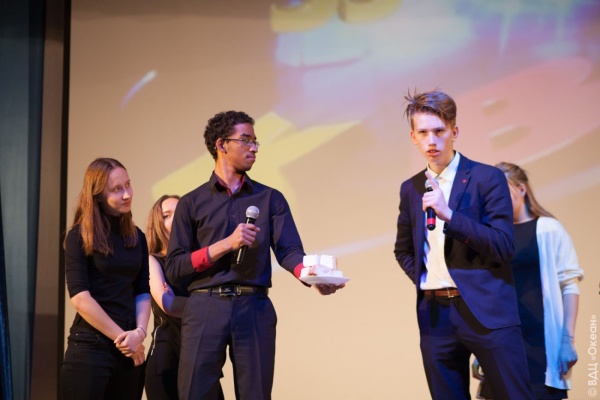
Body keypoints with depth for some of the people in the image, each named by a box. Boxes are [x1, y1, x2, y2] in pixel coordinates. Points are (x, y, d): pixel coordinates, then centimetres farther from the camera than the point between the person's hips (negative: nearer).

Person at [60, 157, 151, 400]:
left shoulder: (136, 237, 11)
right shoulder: (79, 236, -5)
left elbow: (143, 292, 10)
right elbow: (79, 297, -13)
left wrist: (139, 332, -8)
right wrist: (122, 337, -13)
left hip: (129, 349, 5)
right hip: (90, 346, -5)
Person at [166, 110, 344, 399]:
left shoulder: (270, 199, 13)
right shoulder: (191, 203, 9)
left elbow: (289, 250, 0)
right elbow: (175, 268, 2)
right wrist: (226, 244, -9)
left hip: (255, 310, 1)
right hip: (204, 310, -1)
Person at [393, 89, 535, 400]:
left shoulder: (486, 178, -2)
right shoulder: (411, 189, 13)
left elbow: (504, 246, -11)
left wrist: (449, 214, -19)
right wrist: (420, 279, 9)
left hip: (486, 312, -4)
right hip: (435, 315, 5)